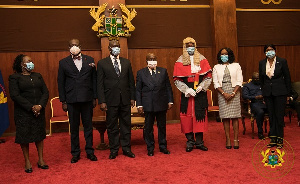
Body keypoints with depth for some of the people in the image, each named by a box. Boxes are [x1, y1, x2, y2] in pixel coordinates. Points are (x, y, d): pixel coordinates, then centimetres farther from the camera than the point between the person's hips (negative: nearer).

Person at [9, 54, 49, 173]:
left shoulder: (38, 76, 12)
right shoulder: (14, 77, -1)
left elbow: (45, 92, 5)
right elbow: (15, 95, -11)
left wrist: (40, 106, -11)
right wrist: (31, 107, -17)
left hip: (39, 111, 4)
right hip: (23, 112, -4)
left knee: (39, 134, 8)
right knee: (24, 136, 3)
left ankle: (41, 160, 18)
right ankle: (27, 162, 16)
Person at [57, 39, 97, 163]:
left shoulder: (89, 60, 6)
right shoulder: (63, 63, 4)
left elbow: (94, 79, 6)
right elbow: (61, 83, 4)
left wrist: (94, 97, 3)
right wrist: (63, 101, -1)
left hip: (87, 99, 1)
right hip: (72, 100, 0)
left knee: (88, 126, 8)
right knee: (74, 127, 8)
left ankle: (89, 151, 21)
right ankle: (75, 153, 21)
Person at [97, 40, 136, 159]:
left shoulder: (126, 62, 10)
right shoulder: (102, 63, 1)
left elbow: (131, 81, 11)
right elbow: (100, 84, -2)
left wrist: (132, 97, 5)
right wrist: (102, 101, -9)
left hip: (125, 100, 3)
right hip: (111, 100, -2)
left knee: (126, 124, 9)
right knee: (112, 126, 7)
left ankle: (126, 148, 22)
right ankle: (114, 150, 20)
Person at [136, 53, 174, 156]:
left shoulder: (163, 71, 7)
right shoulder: (141, 73, 3)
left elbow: (168, 87, 8)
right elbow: (138, 90, 3)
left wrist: (170, 101, 3)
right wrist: (139, 104, -2)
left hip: (161, 104, 1)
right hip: (148, 105, -1)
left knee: (162, 126, 11)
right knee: (148, 127, 7)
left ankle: (163, 146, 25)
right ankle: (150, 148, 20)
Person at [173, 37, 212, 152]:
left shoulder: (202, 60, 8)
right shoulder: (180, 62, 4)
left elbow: (208, 77, 5)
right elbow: (176, 80, -1)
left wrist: (201, 87, -10)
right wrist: (187, 90, -11)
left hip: (200, 94, 1)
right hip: (186, 94, -1)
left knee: (200, 116, 2)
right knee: (187, 116, 0)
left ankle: (199, 142, 13)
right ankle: (190, 141, 13)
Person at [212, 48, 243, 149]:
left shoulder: (236, 66, 9)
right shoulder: (216, 67, 10)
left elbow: (239, 82, 2)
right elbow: (216, 83, 2)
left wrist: (233, 93, -11)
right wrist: (224, 94, -10)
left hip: (234, 93, 0)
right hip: (222, 94, 1)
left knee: (235, 117, -2)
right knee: (225, 117, 0)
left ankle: (236, 139, 4)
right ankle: (228, 139, 6)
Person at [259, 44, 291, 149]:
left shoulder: (282, 61, -4)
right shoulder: (262, 63, 6)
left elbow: (287, 77, 0)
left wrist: (288, 94, 0)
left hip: (280, 92, -3)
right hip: (268, 92, 4)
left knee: (279, 115, -1)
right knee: (271, 116, 8)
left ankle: (280, 140, 9)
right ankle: (273, 139, 16)